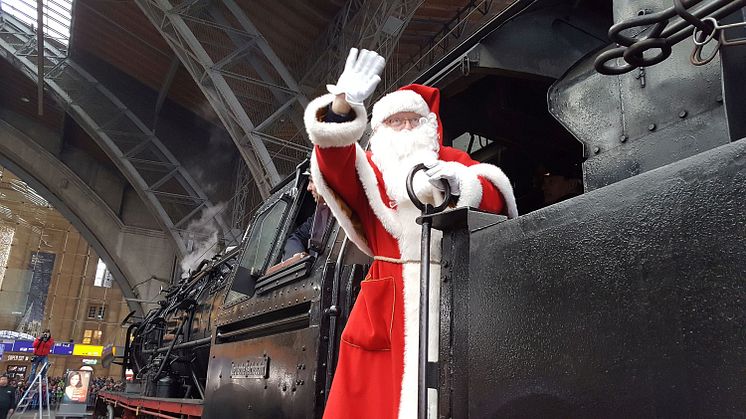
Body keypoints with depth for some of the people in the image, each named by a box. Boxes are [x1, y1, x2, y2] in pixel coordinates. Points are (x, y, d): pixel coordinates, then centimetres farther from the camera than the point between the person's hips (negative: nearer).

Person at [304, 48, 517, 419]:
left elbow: (497, 200, 6)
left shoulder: (451, 160, 20)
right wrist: (341, 105, -23)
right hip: (390, 300, 0)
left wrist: (463, 182, -15)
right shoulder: (368, 168, 17)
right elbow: (333, 159, -5)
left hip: (449, 293, 1)